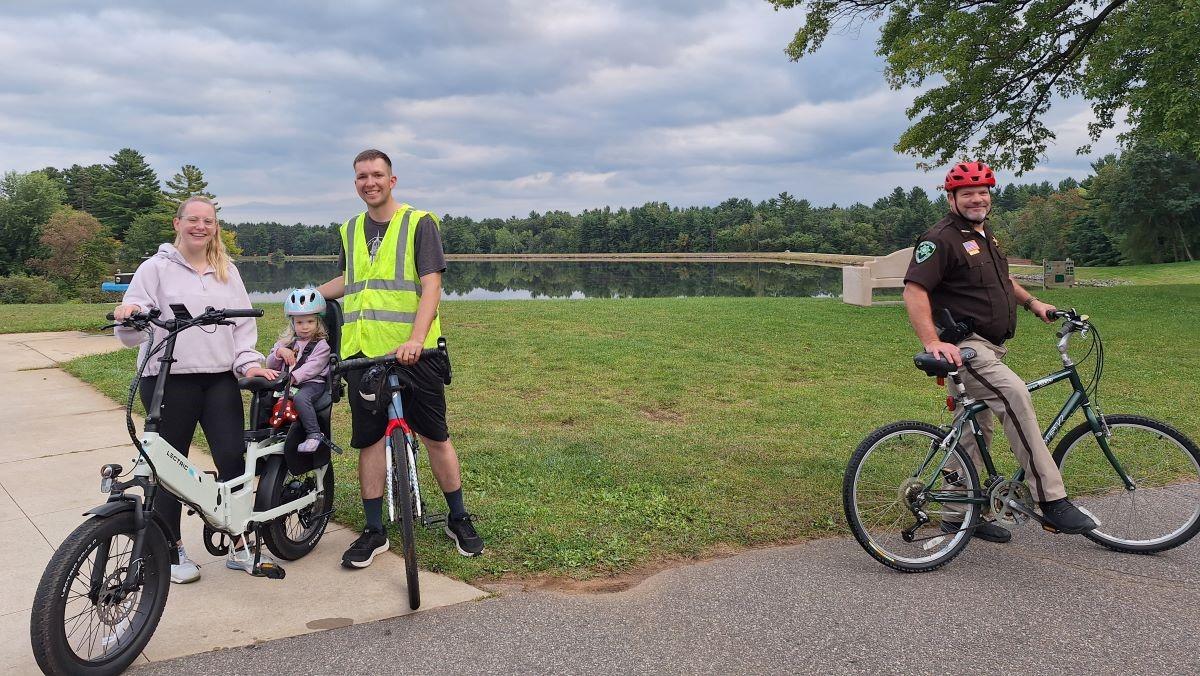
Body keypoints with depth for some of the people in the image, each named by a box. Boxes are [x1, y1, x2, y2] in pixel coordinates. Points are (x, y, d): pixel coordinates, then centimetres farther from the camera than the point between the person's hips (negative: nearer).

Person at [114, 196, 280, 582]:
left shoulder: (226, 271, 15)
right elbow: (132, 329, -3)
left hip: (220, 378, 3)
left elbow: (243, 323, 15)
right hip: (169, 379, -3)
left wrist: (248, 362, 1)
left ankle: (239, 546, 12)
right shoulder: (156, 268, 3)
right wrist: (128, 316, -26)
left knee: (233, 457, -1)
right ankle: (172, 550, 19)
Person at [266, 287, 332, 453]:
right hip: (286, 383, 6)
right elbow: (270, 365, 17)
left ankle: (314, 434, -30)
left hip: (312, 383, -6)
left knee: (300, 397, -36)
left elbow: (312, 367, -14)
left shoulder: (321, 345, 1)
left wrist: (292, 378, -26)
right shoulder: (286, 342, 19)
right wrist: (279, 352, -4)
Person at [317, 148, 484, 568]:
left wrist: (416, 338, -24)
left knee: (435, 436, 3)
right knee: (369, 439, 6)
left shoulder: (420, 223, -2)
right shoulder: (349, 231, 15)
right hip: (362, 352, 4)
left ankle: (458, 519, 18)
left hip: (412, 351, -4)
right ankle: (374, 531, 16)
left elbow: (431, 285, -12)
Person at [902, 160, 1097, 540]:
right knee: (1015, 396, -28)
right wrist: (932, 343, -30)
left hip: (990, 348, 10)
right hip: (965, 347, -10)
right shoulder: (941, 239, -12)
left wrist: (1032, 302, 22)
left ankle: (957, 515, 21)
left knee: (975, 430, 12)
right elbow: (914, 291, -22)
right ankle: (1051, 501, -24)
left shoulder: (985, 235, 18)